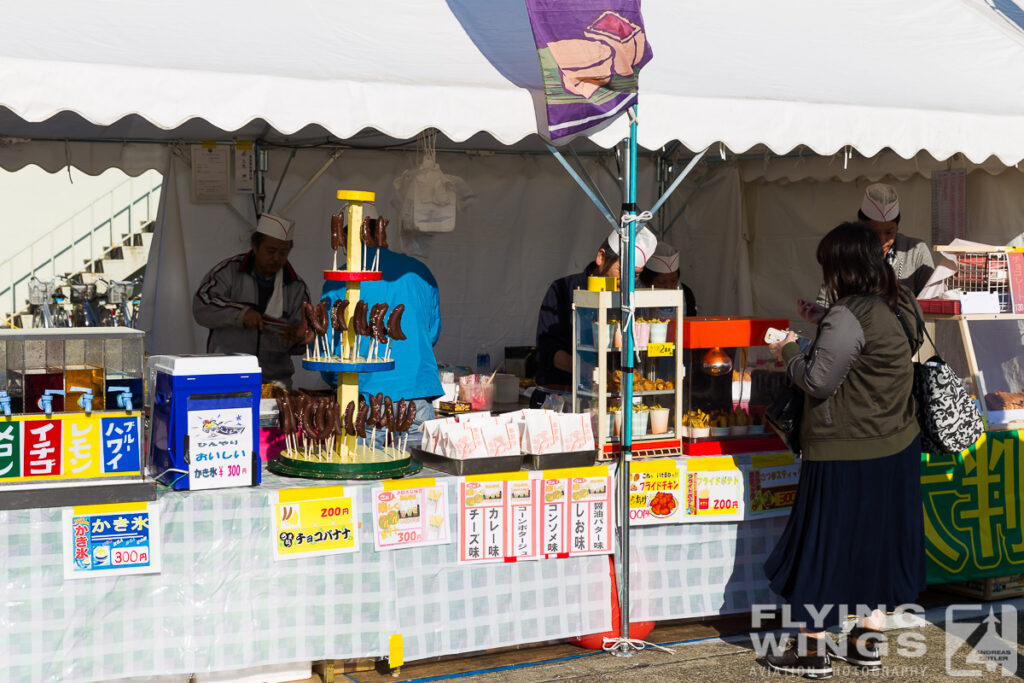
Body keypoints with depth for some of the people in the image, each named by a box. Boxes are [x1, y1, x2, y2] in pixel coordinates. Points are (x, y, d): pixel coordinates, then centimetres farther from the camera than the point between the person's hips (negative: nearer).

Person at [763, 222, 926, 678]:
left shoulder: (848, 317, -22)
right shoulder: (902, 307, 6)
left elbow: (818, 381, -20)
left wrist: (789, 353, -3)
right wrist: (820, 323, 16)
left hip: (846, 454, -9)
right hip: (896, 448, 9)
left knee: (824, 545, 3)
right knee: (880, 539, 16)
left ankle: (813, 651, 12)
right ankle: (868, 643, 27)